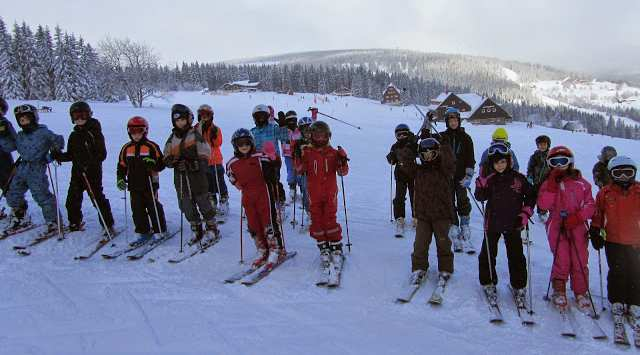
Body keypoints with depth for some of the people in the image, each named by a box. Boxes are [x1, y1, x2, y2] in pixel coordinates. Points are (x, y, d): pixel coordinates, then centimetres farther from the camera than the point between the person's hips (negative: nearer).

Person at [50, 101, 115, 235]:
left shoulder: (95, 133, -7)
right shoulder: (74, 136, 13)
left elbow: (102, 154, -12)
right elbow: (71, 155, 17)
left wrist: (89, 164, -24)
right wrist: (59, 156, -1)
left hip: (93, 173, -6)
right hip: (77, 172, 7)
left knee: (98, 198, -5)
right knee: (73, 199, 9)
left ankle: (108, 225, 4)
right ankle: (75, 223, 28)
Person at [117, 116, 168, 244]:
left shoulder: (152, 146, -3)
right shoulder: (126, 148, 9)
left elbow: (161, 164, -4)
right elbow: (122, 166, 15)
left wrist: (153, 163, -24)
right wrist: (121, 179, 2)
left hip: (150, 184, -4)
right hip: (134, 185, 4)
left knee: (153, 208, 2)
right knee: (137, 209, 5)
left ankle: (159, 231, 14)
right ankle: (143, 232, 15)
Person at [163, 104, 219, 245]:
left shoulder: (196, 136, -4)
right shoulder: (172, 139, 11)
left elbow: (205, 157, -7)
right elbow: (167, 158, 14)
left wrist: (192, 164, -23)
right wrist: (173, 161, -10)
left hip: (197, 176, -5)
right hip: (180, 178, 5)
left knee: (203, 203, 1)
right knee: (187, 206, 8)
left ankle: (212, 229, 17)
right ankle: (196, 231, 22)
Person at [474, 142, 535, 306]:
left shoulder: (518, 178, -4)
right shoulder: (489, 179, -3)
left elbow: (531, 195, 6)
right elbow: (480, 197, -10)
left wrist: (526, 213, -3)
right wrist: (481, 185, -29)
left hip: (513, 225, 0)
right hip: (493, 223, 0)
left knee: (516, 257, 6)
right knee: (488, 255, 7)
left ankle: (519, 287, 20)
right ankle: (488, 283, 23)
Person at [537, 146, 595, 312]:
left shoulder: (581, 184, 7)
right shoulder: (548, 183, 7)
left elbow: (590, 205, 3)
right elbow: (543, 204, -7)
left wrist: (578, 216, -12)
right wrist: (553, 186, -13)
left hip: (577, 227, 1)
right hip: (557, 227, -1)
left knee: (580, 261, 2)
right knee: (562, 261, -5)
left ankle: (581, 293, 18)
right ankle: (559, 292, 13)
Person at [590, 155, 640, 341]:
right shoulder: (605, 193, 1)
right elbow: (597, 215, 8)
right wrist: (595, 233, 5)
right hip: (613, 241, -1)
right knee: (617, 273, 4)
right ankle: (617, 303, 19)